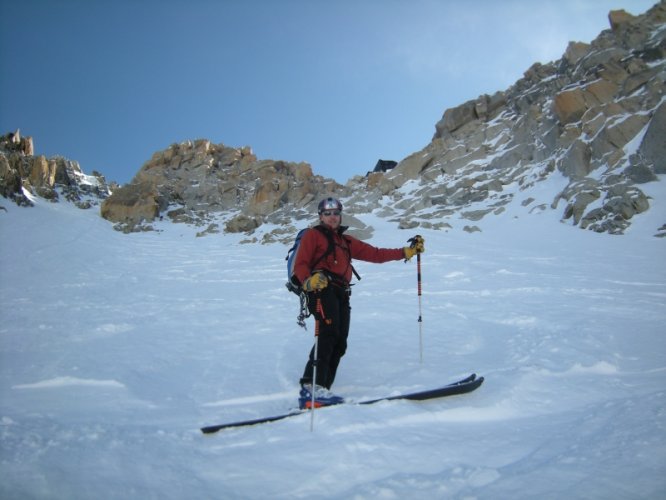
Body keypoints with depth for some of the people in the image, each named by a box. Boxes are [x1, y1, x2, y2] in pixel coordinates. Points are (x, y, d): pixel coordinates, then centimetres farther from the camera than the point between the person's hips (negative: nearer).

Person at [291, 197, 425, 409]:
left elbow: (374, 254, 25)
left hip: (341, 294, 7)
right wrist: (308, 280, -22)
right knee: (329, 333, -26)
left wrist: (407, 252, 19)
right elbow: (300, 265, 1)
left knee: (339, 343, -4)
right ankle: (311, 387, -34)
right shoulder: (312, 235, 12)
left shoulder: (346, 241, 29)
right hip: (321, 289, -7)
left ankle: (319, 392, -6)